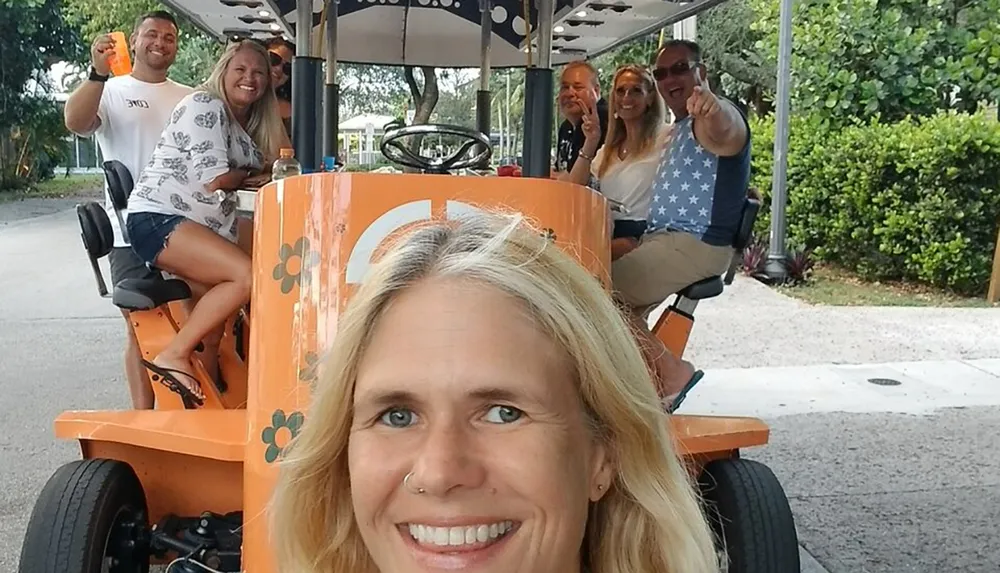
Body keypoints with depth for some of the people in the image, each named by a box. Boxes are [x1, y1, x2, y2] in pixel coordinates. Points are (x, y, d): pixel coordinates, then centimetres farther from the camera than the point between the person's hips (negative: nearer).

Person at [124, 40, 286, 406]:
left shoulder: (248, 125, 21)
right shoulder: (204, 106, -7)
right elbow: (214, 179, -15)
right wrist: (247, 175, 3)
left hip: (201, 228, 10)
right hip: (158, 218, -10)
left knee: (213, 319, 4)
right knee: (247, 275, -28)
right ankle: (173, 356, -20)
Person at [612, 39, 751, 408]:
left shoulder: (716, 117, -12)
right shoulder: (679, 129, 21)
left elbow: (724, 134, -39)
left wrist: (713, 107, -62)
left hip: (696, 245, -11)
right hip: (662, 240, 11)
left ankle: (670, 371, -11)